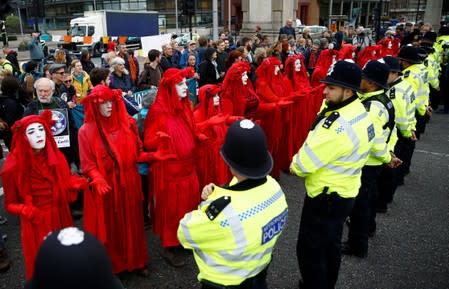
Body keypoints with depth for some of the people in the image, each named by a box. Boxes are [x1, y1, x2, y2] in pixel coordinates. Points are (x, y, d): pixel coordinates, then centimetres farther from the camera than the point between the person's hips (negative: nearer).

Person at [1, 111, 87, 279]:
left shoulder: (56, 158, -3)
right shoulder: (14, 167, -14)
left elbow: (65, 188, 3)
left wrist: (76, 183, -17)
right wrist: (25, 210, -24)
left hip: (61, 219, 3)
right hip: (36, 224, -3)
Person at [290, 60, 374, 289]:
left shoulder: (340, 126, -31)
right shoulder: (356, 112, 2)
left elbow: (304, 162, -24)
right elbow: (320, 147, 7)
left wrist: (295, 165, -3)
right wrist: (300, 163, -6)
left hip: (326, 197, -10)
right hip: (342, 193, 10)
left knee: (310, 251, 6)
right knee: (330, 246, 25)